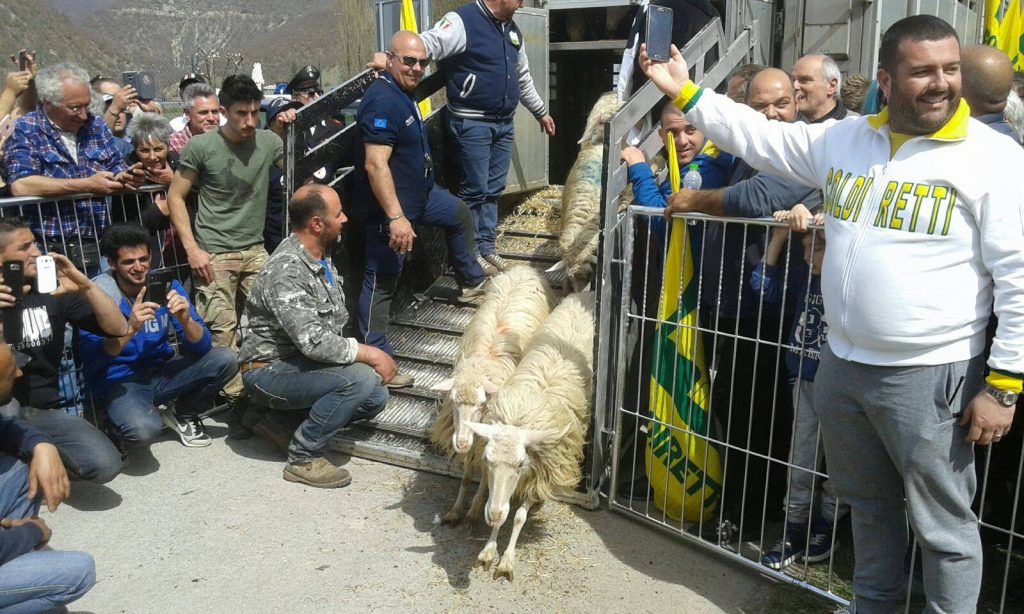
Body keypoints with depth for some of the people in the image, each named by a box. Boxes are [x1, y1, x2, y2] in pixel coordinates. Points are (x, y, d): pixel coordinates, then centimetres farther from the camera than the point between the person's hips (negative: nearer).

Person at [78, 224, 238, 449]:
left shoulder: (166, 285, -3)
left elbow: (202, 346, -8)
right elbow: (91, 359, -22)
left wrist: (185, 320, -29)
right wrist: (129, 328, -36)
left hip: (163, 373, 5)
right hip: (119, 381, -4)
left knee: (226, 359, -16)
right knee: (144, 429, -35)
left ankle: (183, 413, 9)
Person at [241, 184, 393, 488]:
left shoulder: (322, 256, 5)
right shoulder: (286, 270, -25)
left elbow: (336, 321, 14)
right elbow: (313, 342, -31)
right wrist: (370, 355, -22)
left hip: (303, 361, 9)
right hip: (270, 369, -9)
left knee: (375, 398, -1)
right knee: (361, 379, -27)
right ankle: (303, 457, -12)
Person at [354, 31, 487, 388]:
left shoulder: (403, 94, 9)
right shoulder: (382, 101, -24)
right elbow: (375, 165, -32)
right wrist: (396, 218, -37)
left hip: (419, 193, 11)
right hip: (390, 205, -11)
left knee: (460, 214, 27)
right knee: (382, 282, -5)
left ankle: (472, 284, 45)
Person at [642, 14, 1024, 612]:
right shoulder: (843, 139, 5)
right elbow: (760, 137, 15)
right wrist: (686, 92, 14)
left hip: (931, 379, -5)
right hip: (842, 367, 6)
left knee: (944, 527, 8)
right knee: (869, 507, 23)